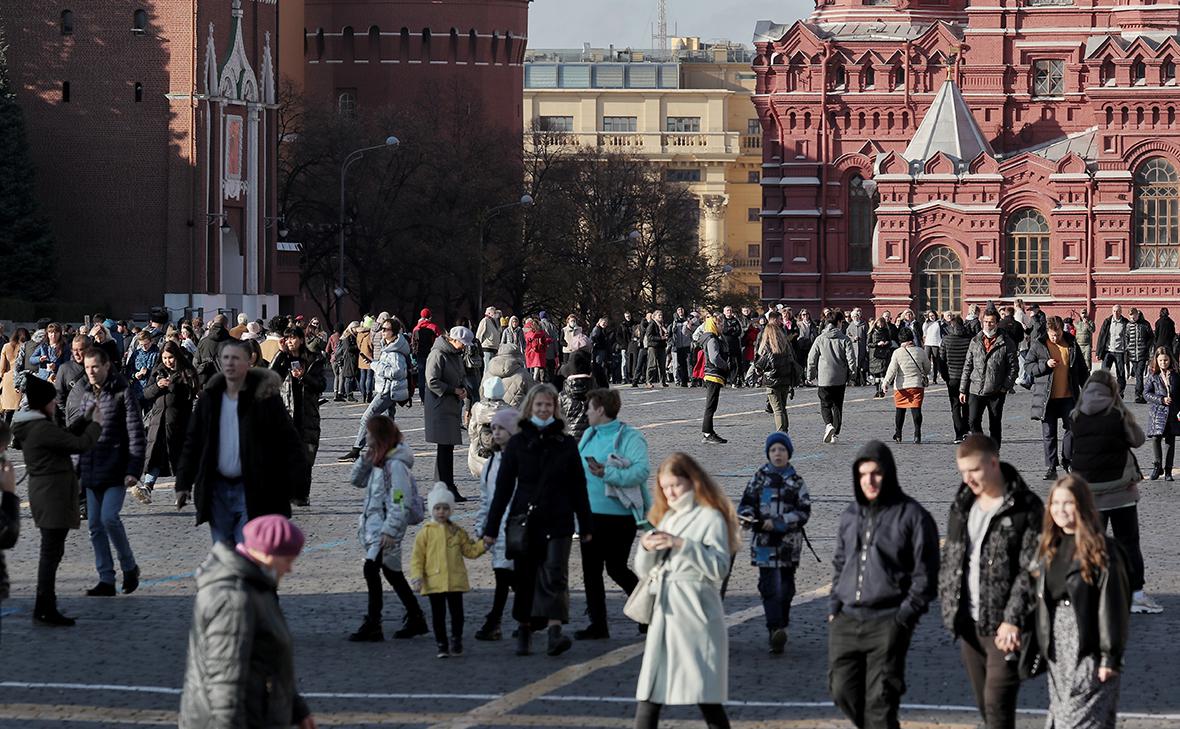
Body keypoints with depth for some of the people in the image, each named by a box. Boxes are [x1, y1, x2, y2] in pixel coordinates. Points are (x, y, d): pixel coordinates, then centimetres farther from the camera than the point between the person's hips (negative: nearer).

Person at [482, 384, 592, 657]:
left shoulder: (566, 443, 5)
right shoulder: (518, 443, 4)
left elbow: (578, 487, 9)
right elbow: (503, 487, 5)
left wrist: (586, 526, 7)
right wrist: (491, 528, 3)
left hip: (558, 522, -1)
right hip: (525, 520, 1)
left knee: (555, 575, -12)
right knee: (524, 578, 7)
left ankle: (555, 632, -21)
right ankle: (523, 631, 22)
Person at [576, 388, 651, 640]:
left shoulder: (630, 438, -11)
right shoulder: (589, 435, 11)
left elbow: (641, 471, -23)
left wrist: (607, 473, -29)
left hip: (619, 515, -7)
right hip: (591, 513, 7)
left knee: (616, 568, 0)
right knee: (590, 569, 6)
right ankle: (598, 625, 12)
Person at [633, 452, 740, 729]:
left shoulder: (711, 518, -3)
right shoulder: (666, 519, 16)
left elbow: (720, 568, -14)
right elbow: (643, 571, 18)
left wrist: (683, 545, -21)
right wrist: (646, 548, -3)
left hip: (695, 615, -6)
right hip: (664, 613, 6)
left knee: (707, 696, -5)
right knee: (648, 695, 1)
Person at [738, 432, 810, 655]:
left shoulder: (796, 482, 6)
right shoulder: (759, 478, 7)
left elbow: (804, 512, -1)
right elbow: (746, 503, 8)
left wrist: (777, 523, -13)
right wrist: (747, 517, -15)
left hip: (789, 542, 1)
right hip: (764, 542, -1)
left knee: (786, 587, 7)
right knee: (770, 586, -12)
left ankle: (780, 628, 21)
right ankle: (776, 630, -21)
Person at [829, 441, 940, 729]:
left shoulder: (912, 515, -4)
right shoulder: (850, 516, 14)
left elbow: (925, 574, -5)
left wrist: (906, 614, -12)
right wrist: (834, 606, 11)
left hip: (888, 622, -6)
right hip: (846, 620, 6)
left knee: (880, 698, -9)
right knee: (843, 690, 6)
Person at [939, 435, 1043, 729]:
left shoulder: (1026, 507, -10)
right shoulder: (962, 504, 11)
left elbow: (1030, 569, -14)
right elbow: (949, 558, 19)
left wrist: (1013, 619, -20)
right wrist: (949, 606, 10)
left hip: (1004, 627, -7)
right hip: (968, 624, 7)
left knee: (997, 701, -11)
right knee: (985, 704, 14)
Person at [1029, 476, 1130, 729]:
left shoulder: (1100, 549, -11)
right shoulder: (1048, 548, 10)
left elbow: (1112, 604, -13)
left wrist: (1111, 657, -14)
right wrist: (1042, 649, 14)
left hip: (1089, 651, -7)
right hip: (1056, 651, 7)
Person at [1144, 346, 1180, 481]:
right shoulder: (1153, 376, 2)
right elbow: (1146, 393, 0)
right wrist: (1161, 400, -12)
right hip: (1157, 411, -1)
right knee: (1156, 438, -17)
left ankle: (1168, 471, 10)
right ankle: (1158, 465, -3)